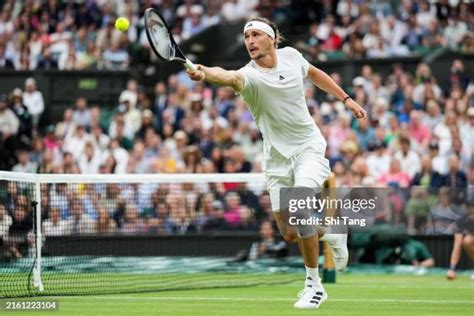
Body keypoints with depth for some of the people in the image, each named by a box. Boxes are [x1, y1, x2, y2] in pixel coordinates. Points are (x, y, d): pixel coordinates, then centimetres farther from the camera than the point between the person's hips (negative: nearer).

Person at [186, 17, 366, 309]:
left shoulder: (291, 56, -5)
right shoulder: (250, 75, -17)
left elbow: (314, 73, 19)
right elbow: (229, 77, -43)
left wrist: (346, 99, 19)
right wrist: (205, 73, -65)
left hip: (308, 146, 0)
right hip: (277, 156, 0)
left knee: (300, 207, -25)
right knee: (290, 234, 1)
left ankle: (314, 285, -12)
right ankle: (331, 236, 36)